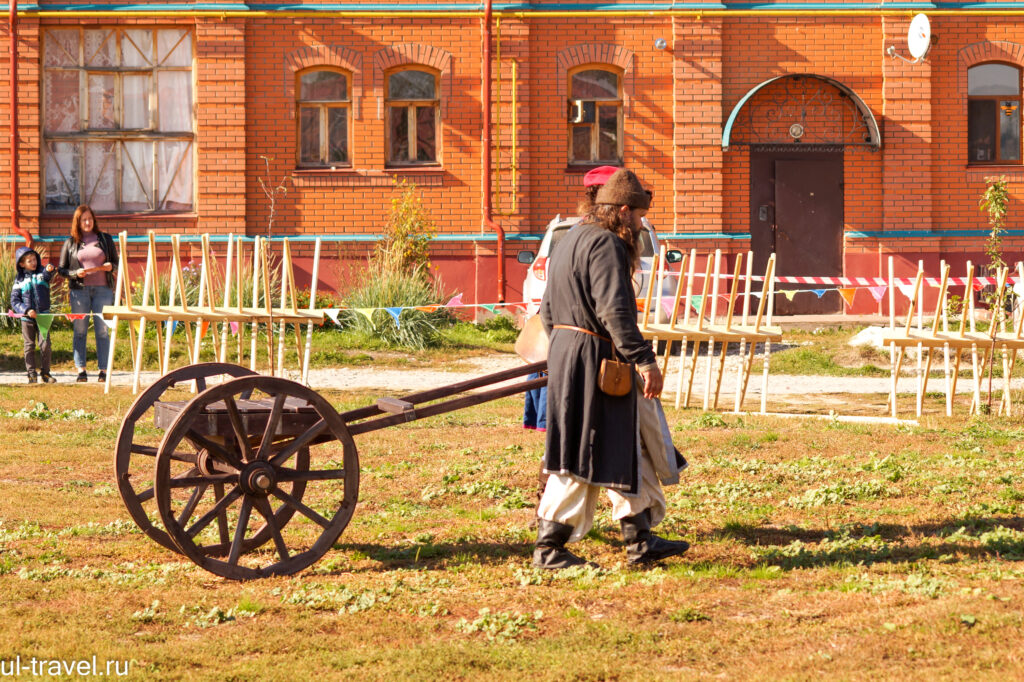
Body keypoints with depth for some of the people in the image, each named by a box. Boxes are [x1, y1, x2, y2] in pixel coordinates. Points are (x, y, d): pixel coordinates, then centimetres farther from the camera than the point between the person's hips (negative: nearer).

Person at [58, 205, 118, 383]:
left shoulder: (105, 239, 10)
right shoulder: (71, 243, 8)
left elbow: (116, 263, 15)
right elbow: (62, 269, 10)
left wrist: (110, 267, -8)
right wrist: (76, 273, -9)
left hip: (103, 289, 0)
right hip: (79, 290, 0)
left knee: (102, 330, -3)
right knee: (80, 330, 0)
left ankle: (103, 370, 0)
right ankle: (80, 370, 3)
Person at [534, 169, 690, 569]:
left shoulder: (572, 240, 18)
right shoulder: (606, 244, -14)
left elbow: (548, 310, 23)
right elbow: (614, 310, -24)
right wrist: (645, 359, -25)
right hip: (592, 357, -11)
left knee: (627, 449, 14)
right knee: (584, 457, -4)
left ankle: (640, 540, 17)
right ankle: (549, 547, 0)